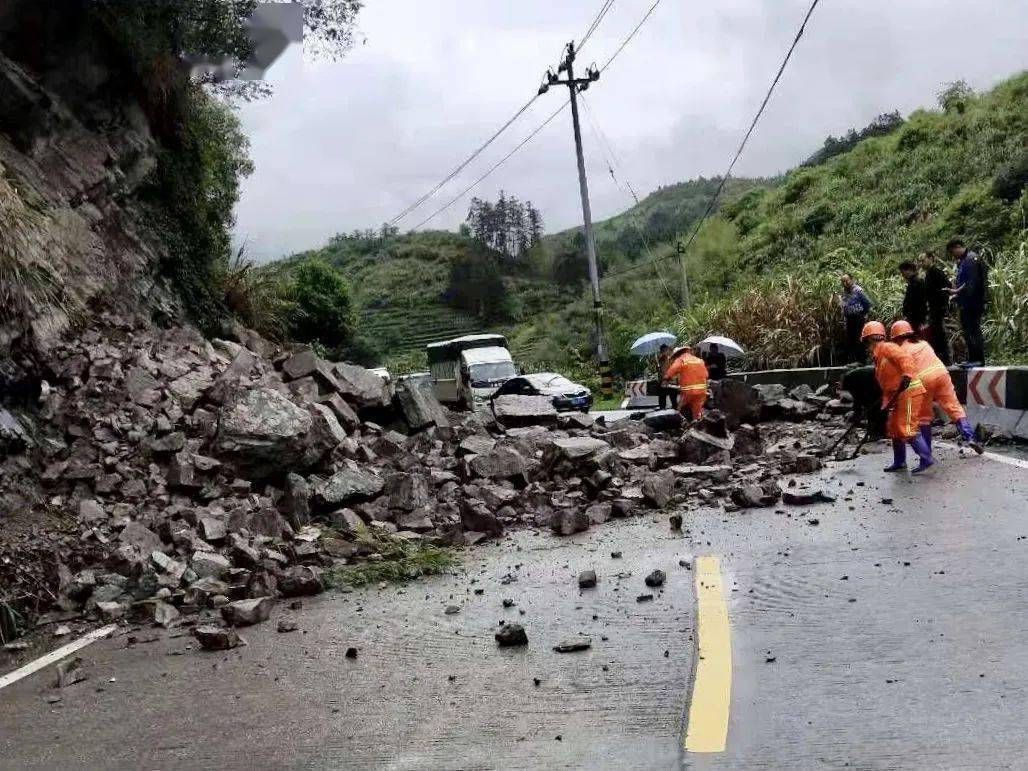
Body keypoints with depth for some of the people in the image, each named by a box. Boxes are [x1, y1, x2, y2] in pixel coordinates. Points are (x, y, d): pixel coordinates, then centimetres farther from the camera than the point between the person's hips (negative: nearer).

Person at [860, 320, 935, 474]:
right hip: (899, 395, 11)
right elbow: (886, 385, 21)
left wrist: (907, 376, -36)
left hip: (909, 392, -11)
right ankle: (899, 462, 24)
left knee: (907, 429, -13)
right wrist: (886, 405, 15)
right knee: (893, 428, 16)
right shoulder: (878, 357, 22)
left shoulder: (886, 348, -7)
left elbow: (905, 358, -24)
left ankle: (927, 460, -9)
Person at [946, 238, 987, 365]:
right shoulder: (962, 261, 17)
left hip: (972, 303, -10)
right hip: (966, 304, 10)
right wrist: (956, 295, 12)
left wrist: (957, 291, -18)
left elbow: (972, 283, -21)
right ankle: (972, 359, 19)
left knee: (973, 330, -7)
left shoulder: (971, 259, -14)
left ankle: (978, 359, -4)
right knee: (967, 331, 13)